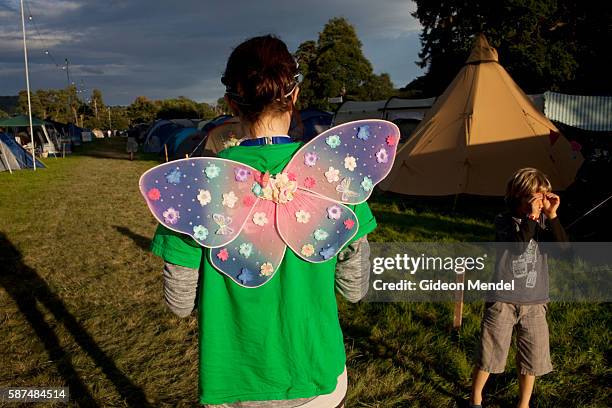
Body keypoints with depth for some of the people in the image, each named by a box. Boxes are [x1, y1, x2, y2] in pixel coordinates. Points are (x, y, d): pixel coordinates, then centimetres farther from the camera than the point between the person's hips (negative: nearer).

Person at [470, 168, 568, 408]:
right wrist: (531, 216, -25)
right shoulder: (503, 222, -7)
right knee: (490, 352, 7)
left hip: (535, 302, 3)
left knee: (532, 356, 11)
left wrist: (552, 215, -17)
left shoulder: (543, 222, 3)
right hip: (503, 301, -3)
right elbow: (519, 246, -24)